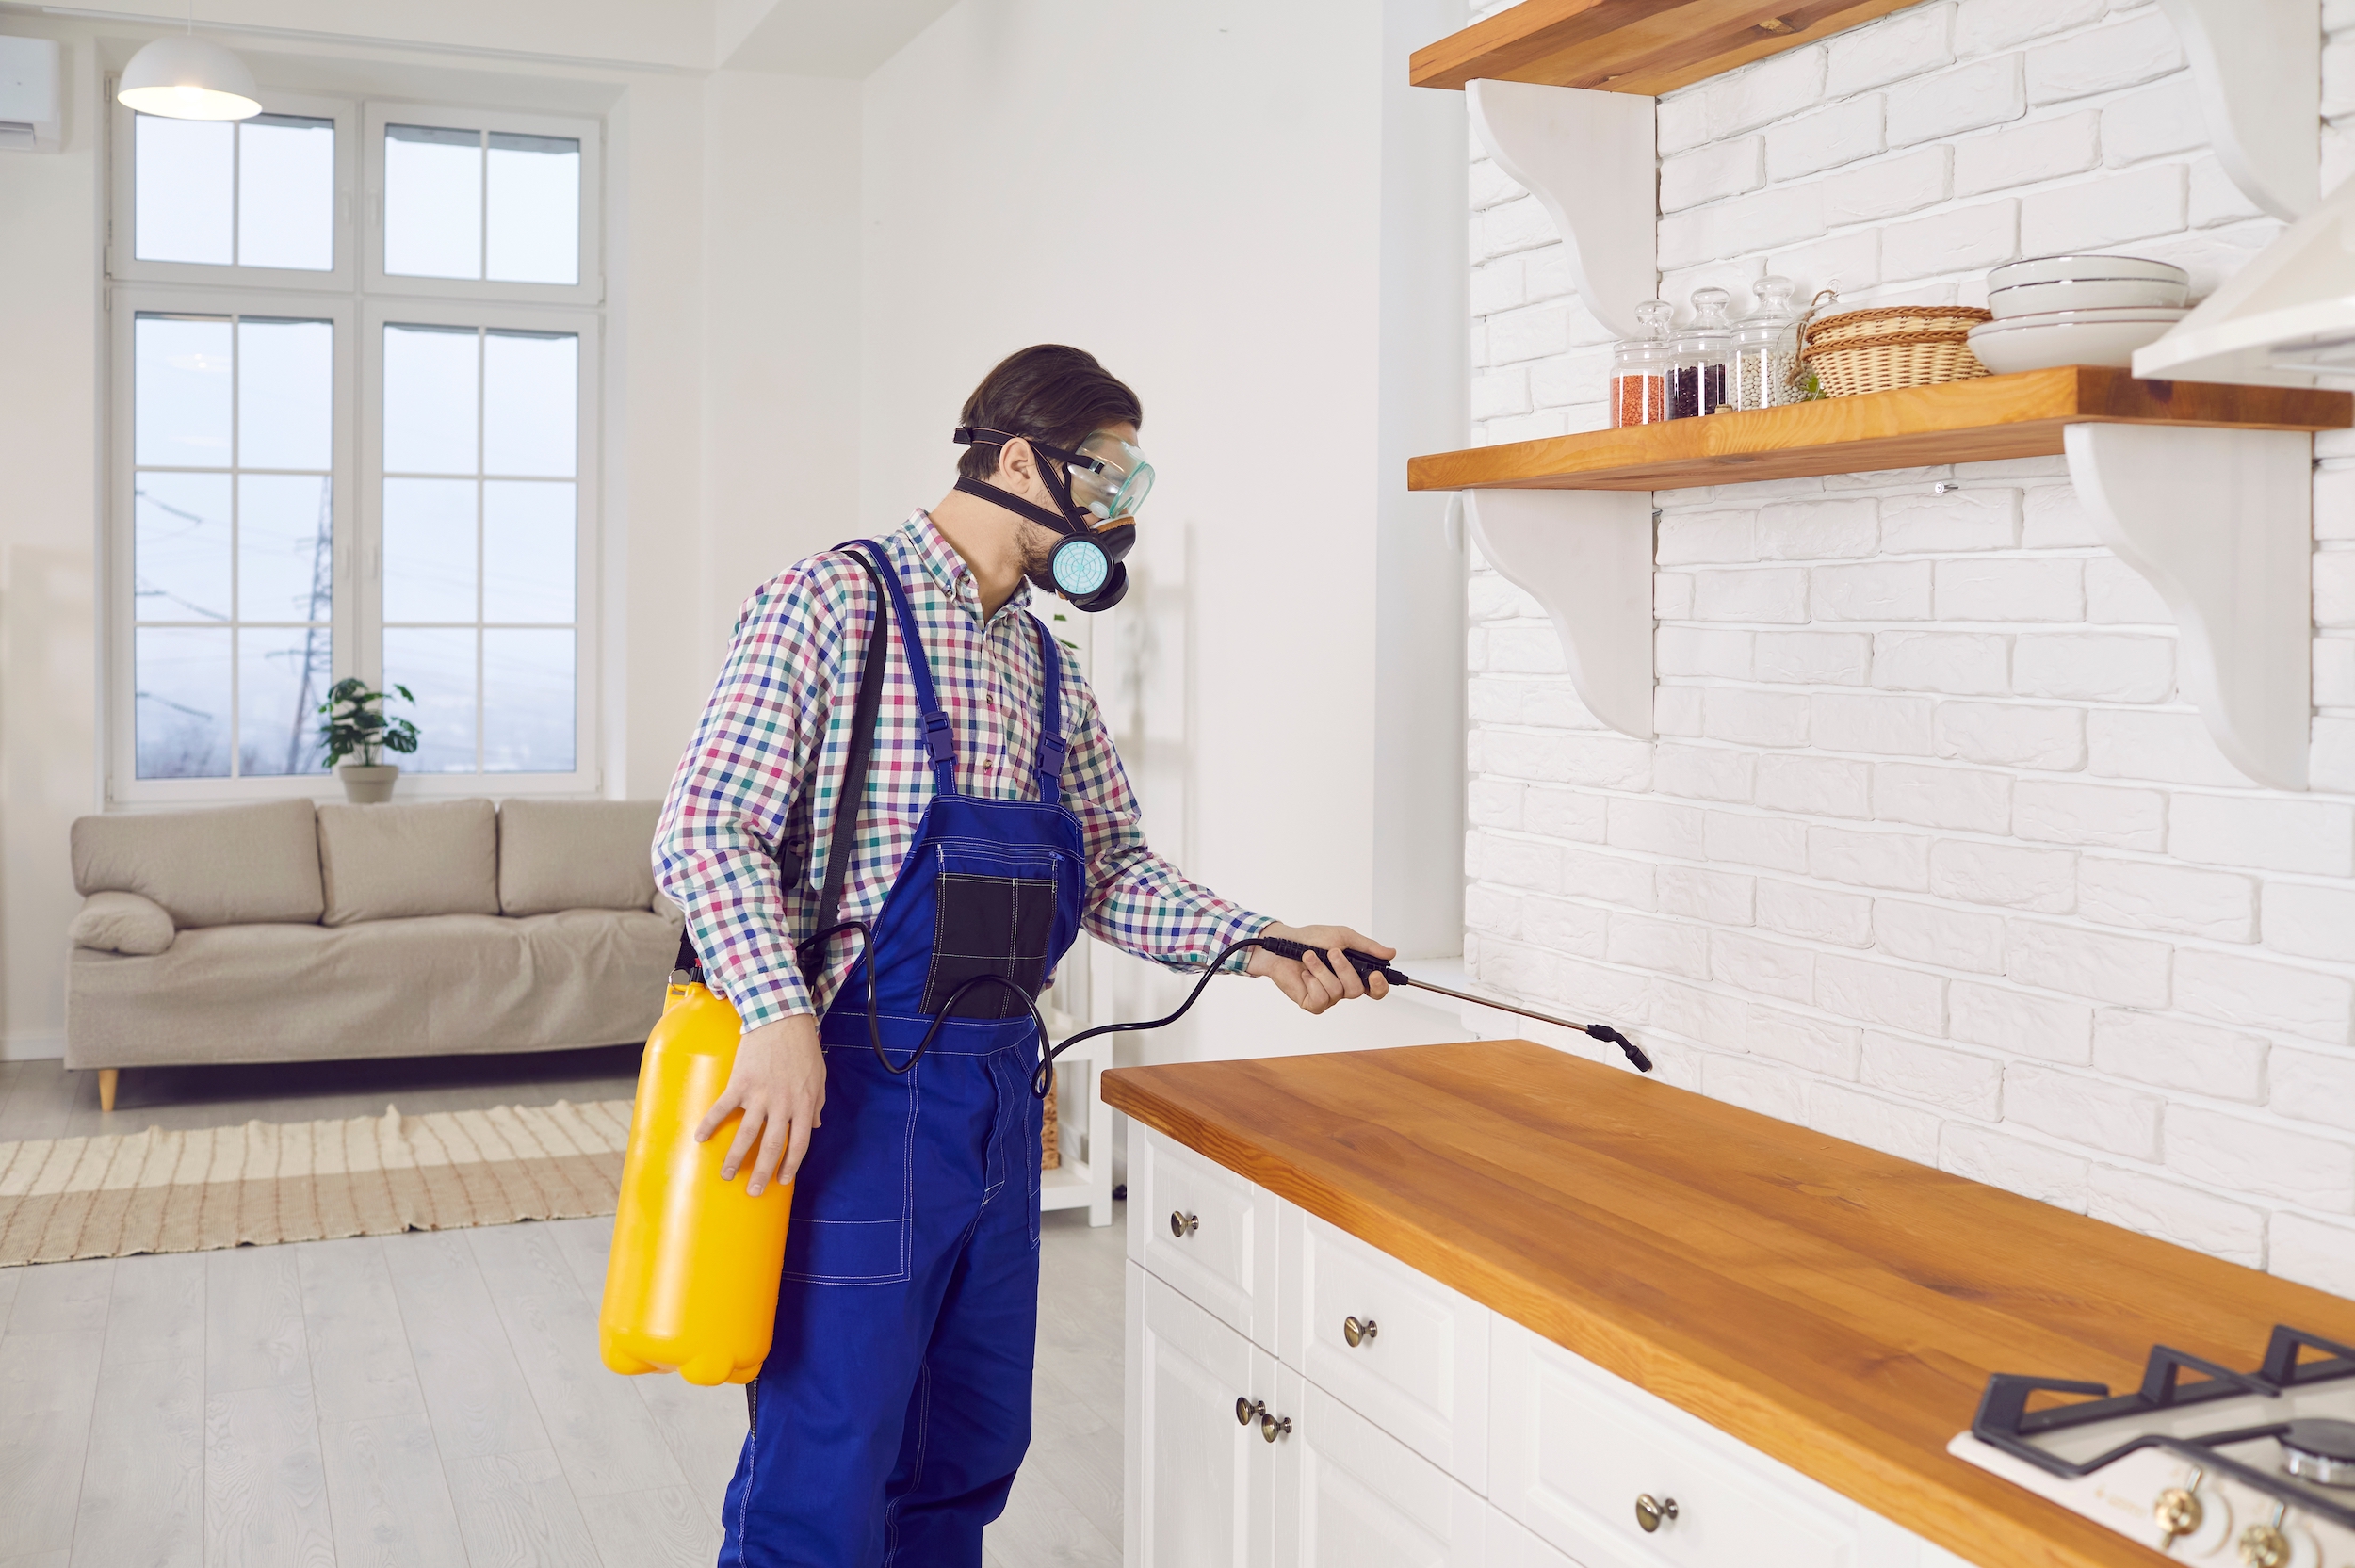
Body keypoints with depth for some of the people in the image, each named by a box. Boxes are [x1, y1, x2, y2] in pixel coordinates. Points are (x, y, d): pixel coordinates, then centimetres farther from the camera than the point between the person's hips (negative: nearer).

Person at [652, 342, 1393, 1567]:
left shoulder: (1046, 672, 14)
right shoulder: (833, 603, -9)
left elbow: (1111, 864, 17)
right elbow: (707, 830, -14)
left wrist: (1258, 946, 3)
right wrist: (780, 1017, -26)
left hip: (998, 1090, 8)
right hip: (855, 1090, -7)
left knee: (970, 1455, 16)